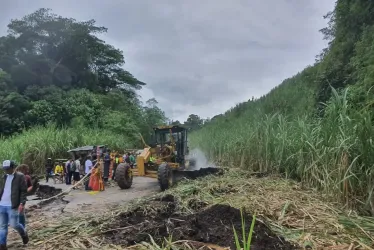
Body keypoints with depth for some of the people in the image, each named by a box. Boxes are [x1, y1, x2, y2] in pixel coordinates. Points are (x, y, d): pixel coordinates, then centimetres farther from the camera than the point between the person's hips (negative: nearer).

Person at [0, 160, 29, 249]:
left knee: (14, 224, 0)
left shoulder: (20, 176, -8)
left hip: (12, 206, -6)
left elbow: (24, 191, -10)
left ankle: (24, 234, 28)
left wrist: (22, 203, -18)